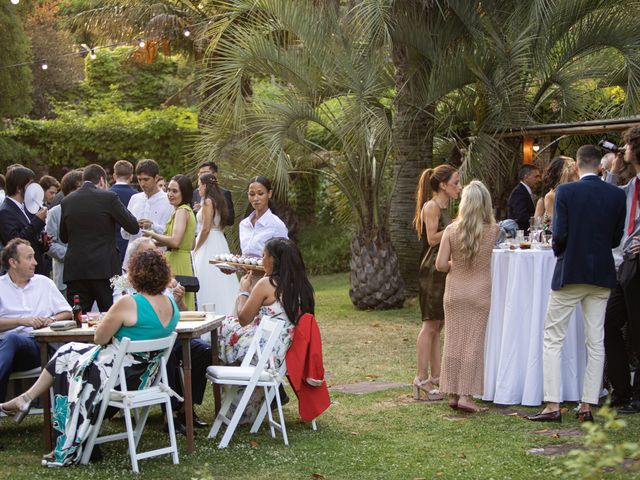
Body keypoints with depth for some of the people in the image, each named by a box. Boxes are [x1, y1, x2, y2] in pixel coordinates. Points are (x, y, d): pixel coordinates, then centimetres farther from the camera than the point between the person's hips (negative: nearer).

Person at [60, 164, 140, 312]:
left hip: (75, 269, 4)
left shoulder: (67, 201, 7)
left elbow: (63, 238, 16)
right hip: (104, 268, -3)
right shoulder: (109, 197, -5)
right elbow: (133, 227, -2)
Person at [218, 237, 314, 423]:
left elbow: (243, 319, -7)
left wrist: (244, 291, 8)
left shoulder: (266, 284, -15)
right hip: (291, 352, 7)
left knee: (226, 325, 16)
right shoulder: (302, 285, 5)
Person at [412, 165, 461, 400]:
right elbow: (433, 238, -19)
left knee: (437, 325, 10)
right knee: (430, 325, -9)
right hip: (433, 270, -10)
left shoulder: (443, 207, 18)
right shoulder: (431, 206, -11)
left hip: (443, 270, 10)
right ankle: (421, 378, -7)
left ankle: (436, 375, 14)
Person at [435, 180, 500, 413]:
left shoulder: (451, 230, -8)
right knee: (473, 344, 3)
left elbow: (440, 265, -8)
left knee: (453, 342, 9)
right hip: (479, 293, -1)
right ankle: (465, 395, -1)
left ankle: (453, 394, 14)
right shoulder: (493, 230, -9)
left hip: (454, 293, 1)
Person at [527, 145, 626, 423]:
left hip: (570, 272, -4)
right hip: (602, 275, 4)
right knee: (595, 342, 9)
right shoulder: (617, 195, 0)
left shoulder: (565, 192, -11)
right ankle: (587, 406, 10)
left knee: (553, 339, 4)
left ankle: (552, 406, -1)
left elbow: (560, 235, -13)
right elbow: (616, 238, 5)